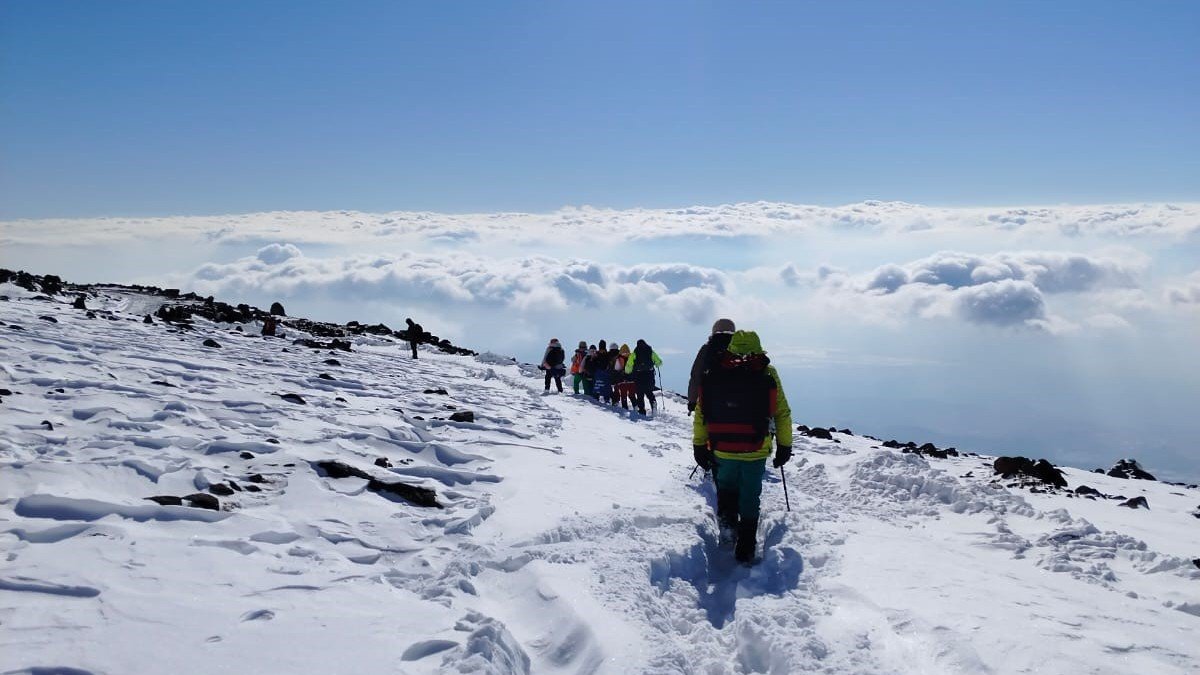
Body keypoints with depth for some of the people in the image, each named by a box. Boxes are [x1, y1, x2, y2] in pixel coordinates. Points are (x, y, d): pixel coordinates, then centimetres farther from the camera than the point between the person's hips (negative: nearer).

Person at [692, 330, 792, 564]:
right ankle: (745, 550, 12)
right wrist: (784, 446, 12)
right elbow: (782, 413, 2)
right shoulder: (768, 374, 1)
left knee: (726, 486, 26)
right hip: (756, 451, -1)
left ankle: (727, 520, 5)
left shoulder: (713, 373, 3)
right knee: (750, 498, 11)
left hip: (721, 450, 1)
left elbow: (700, 412, 4)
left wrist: (699, 446, 12)